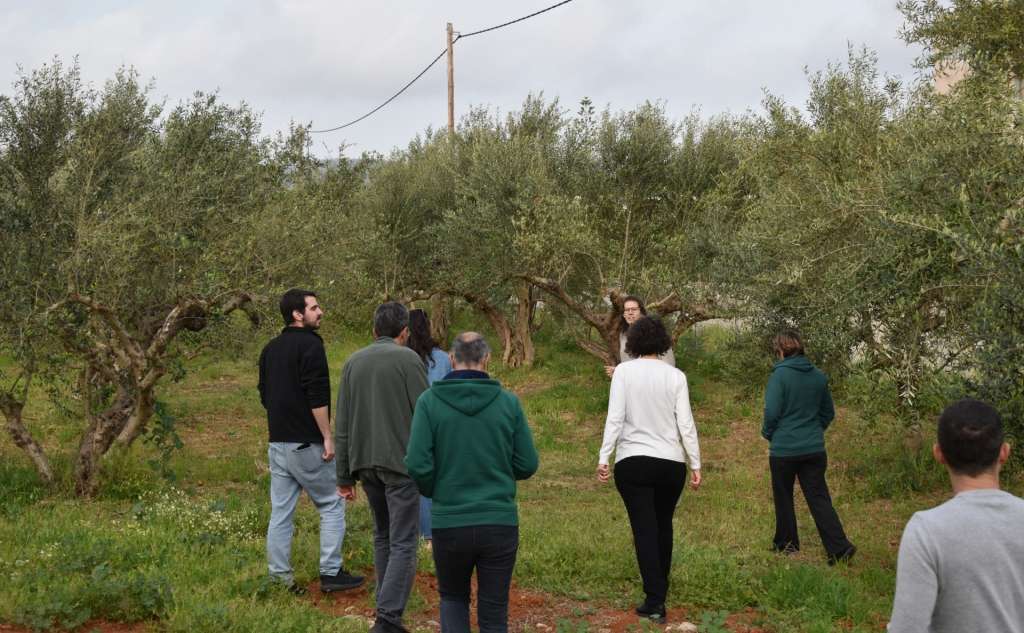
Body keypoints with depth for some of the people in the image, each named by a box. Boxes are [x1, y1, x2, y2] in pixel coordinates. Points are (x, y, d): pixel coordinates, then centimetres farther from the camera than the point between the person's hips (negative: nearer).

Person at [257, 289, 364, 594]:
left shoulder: (270, 348, 14)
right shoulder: (310, 344, -12)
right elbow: (317, 396, -19)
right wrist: (327, 437, -15)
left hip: (277, 443, 8)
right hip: (306, 443, -8)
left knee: (280, 512, 9)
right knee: (332, 505, 4)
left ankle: (279, 578, 12)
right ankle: (331, 572, 4)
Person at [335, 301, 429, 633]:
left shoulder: (353, 362, 10)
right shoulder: (408, 359, -6)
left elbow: (342, 425, 10)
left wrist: (344, 476, 14)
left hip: (365, 464, 6)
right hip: (401, 462, -6)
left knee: (383, 537, 19)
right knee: (403, 544, -4)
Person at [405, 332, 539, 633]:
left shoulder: (429, 401, -6)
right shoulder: (508, 402, -3)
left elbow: (418, 465, -11)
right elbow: (527, 465, 0)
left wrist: (434, 492, 10)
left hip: (449, 524, 0)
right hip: (500, 522, 0)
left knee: (453, 597, 23)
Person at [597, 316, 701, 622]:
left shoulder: (624, 371, -5)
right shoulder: (675, 376, 0)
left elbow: (615, 418, -10)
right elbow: (686, 424, -2)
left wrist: (603, 457, -8)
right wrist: (695, 464, 4)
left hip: (632, 462, -2)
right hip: (671, 462, 2)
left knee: (644, 530, 1)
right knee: (663, 526, 20)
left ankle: (655, 601, -3)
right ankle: (660, 586, 34)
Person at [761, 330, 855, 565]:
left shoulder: (780, 375, -14)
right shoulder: (818, 376, 4)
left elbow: (772, 411, -17)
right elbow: (829, 412, 11)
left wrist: (768, 433, 1)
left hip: (784, 449, -4)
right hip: (814, 448, 4)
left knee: (783, 497, 14)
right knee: (819, 498, 3)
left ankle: (786, 543, 25)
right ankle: (840, 546, -8)